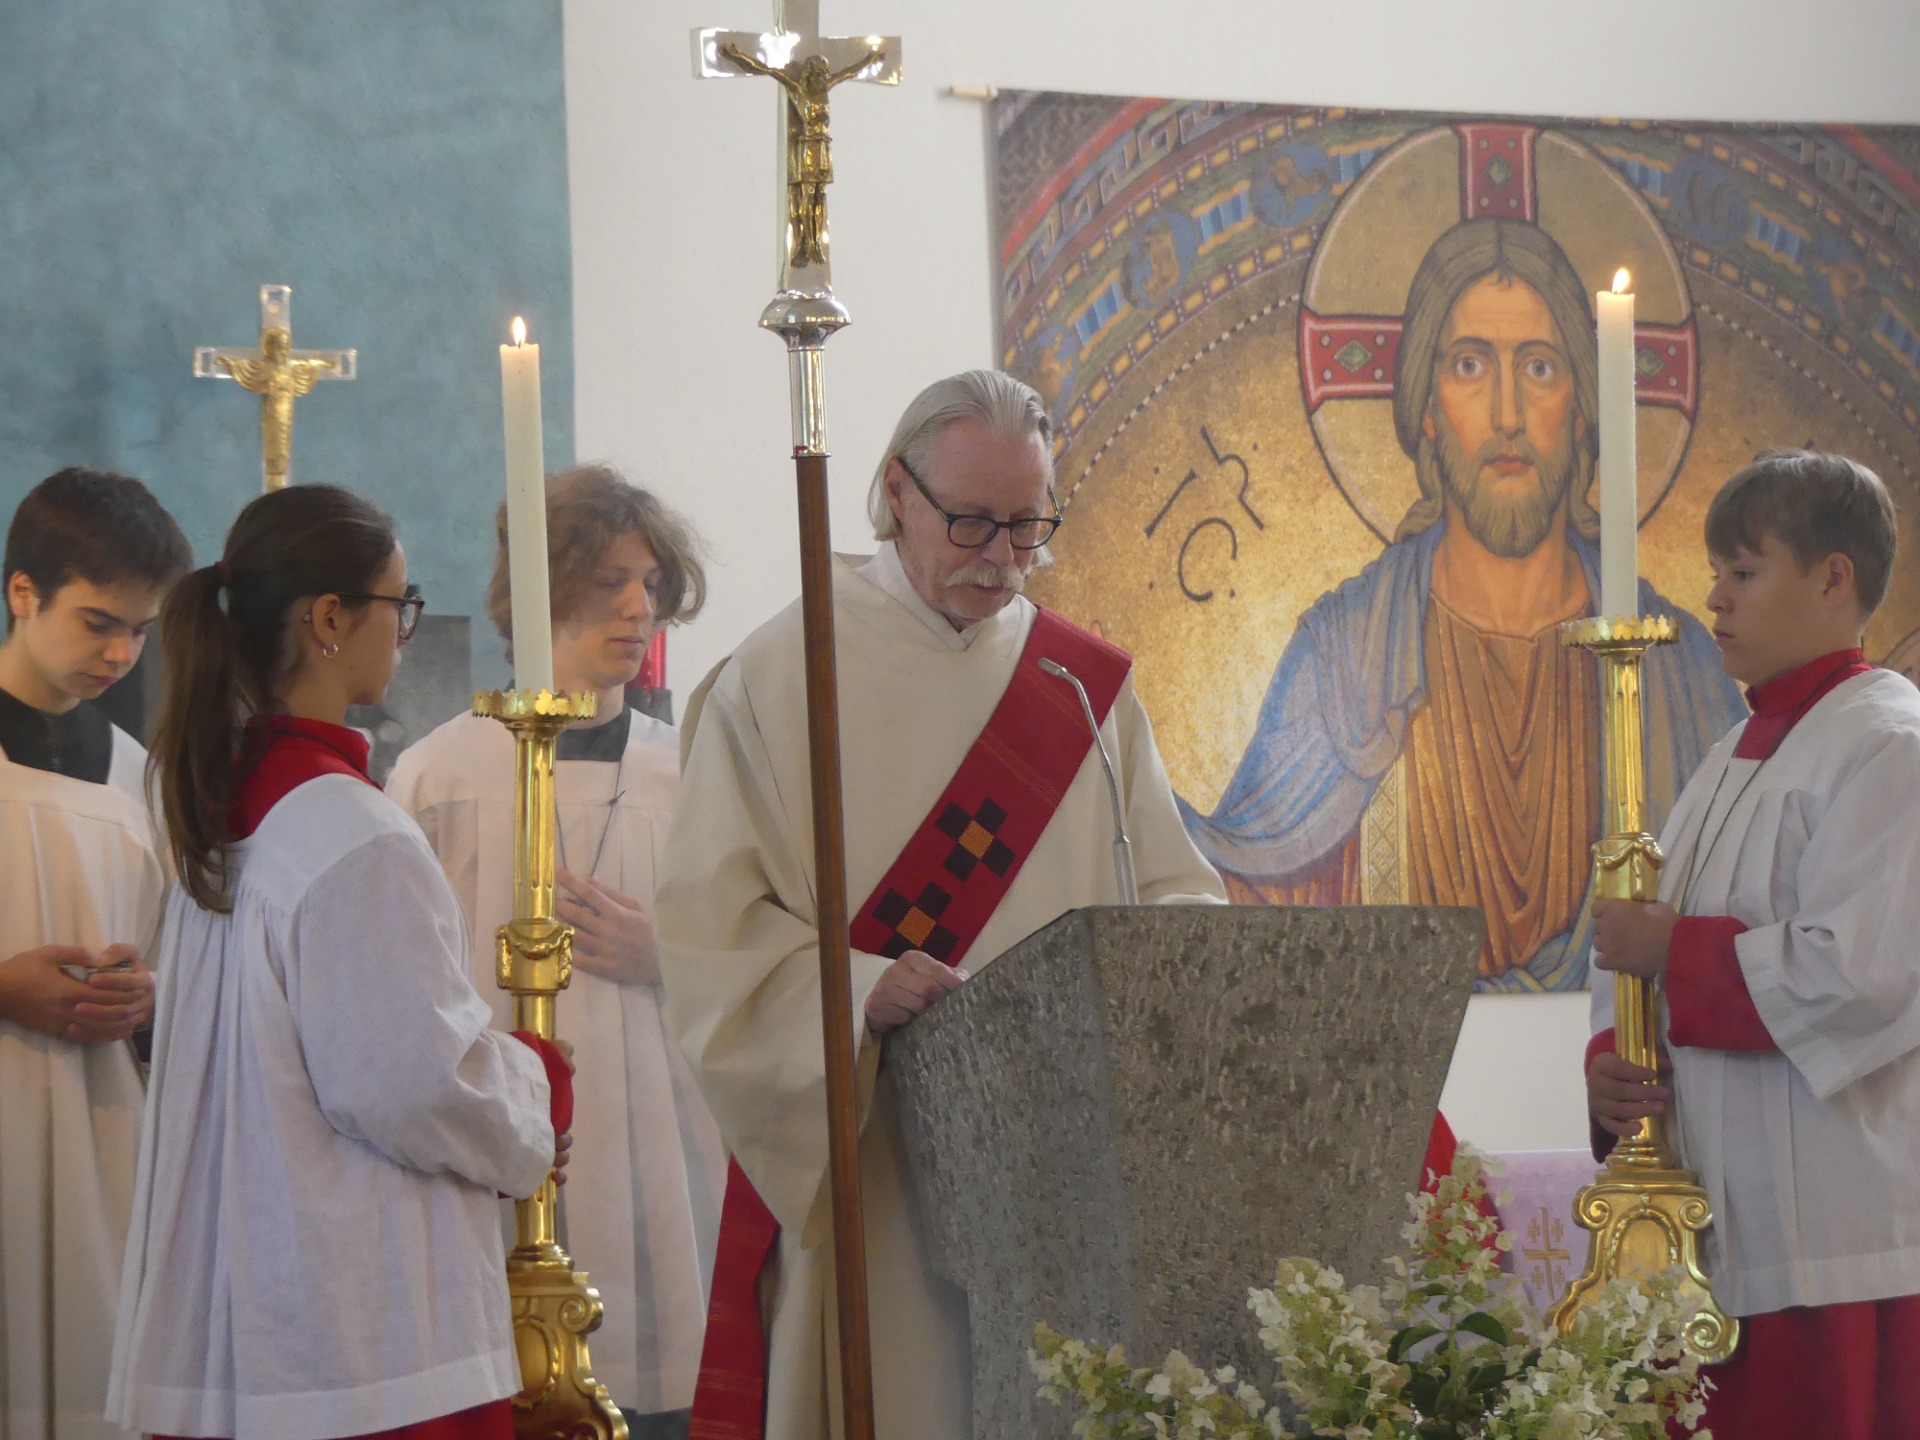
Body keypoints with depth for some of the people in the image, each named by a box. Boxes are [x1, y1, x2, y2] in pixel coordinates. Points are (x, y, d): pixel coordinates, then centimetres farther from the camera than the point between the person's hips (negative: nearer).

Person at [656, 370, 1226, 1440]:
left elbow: (1179, 889, 13)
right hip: (856, 1165, -3)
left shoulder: (1086, 687, 13)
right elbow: (710, 920, -5)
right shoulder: (781, 680, 2)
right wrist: (855, 988, -21)